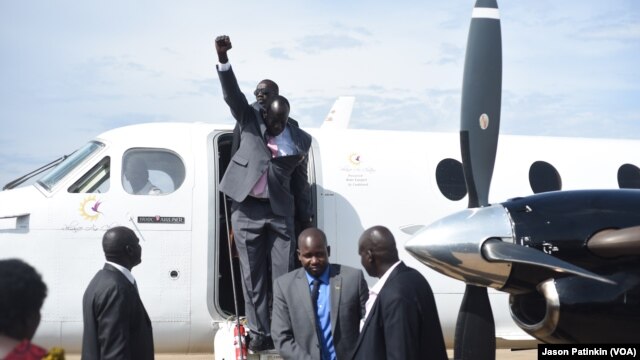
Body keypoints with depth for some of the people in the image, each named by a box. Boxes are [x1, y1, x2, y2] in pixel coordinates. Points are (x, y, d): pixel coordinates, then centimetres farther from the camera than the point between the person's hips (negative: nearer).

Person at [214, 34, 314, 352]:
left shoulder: (300, 140, 6)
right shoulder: (250, 120, 4)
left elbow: (300, 182, 12)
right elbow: (232, 94, -11)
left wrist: (306, 220, 13)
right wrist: (222, 58, -26)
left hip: (280, 211, 1)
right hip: (247, 209, -1)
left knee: (284, 274, -1)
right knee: (252, 276, 3)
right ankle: (259, 332, 9)